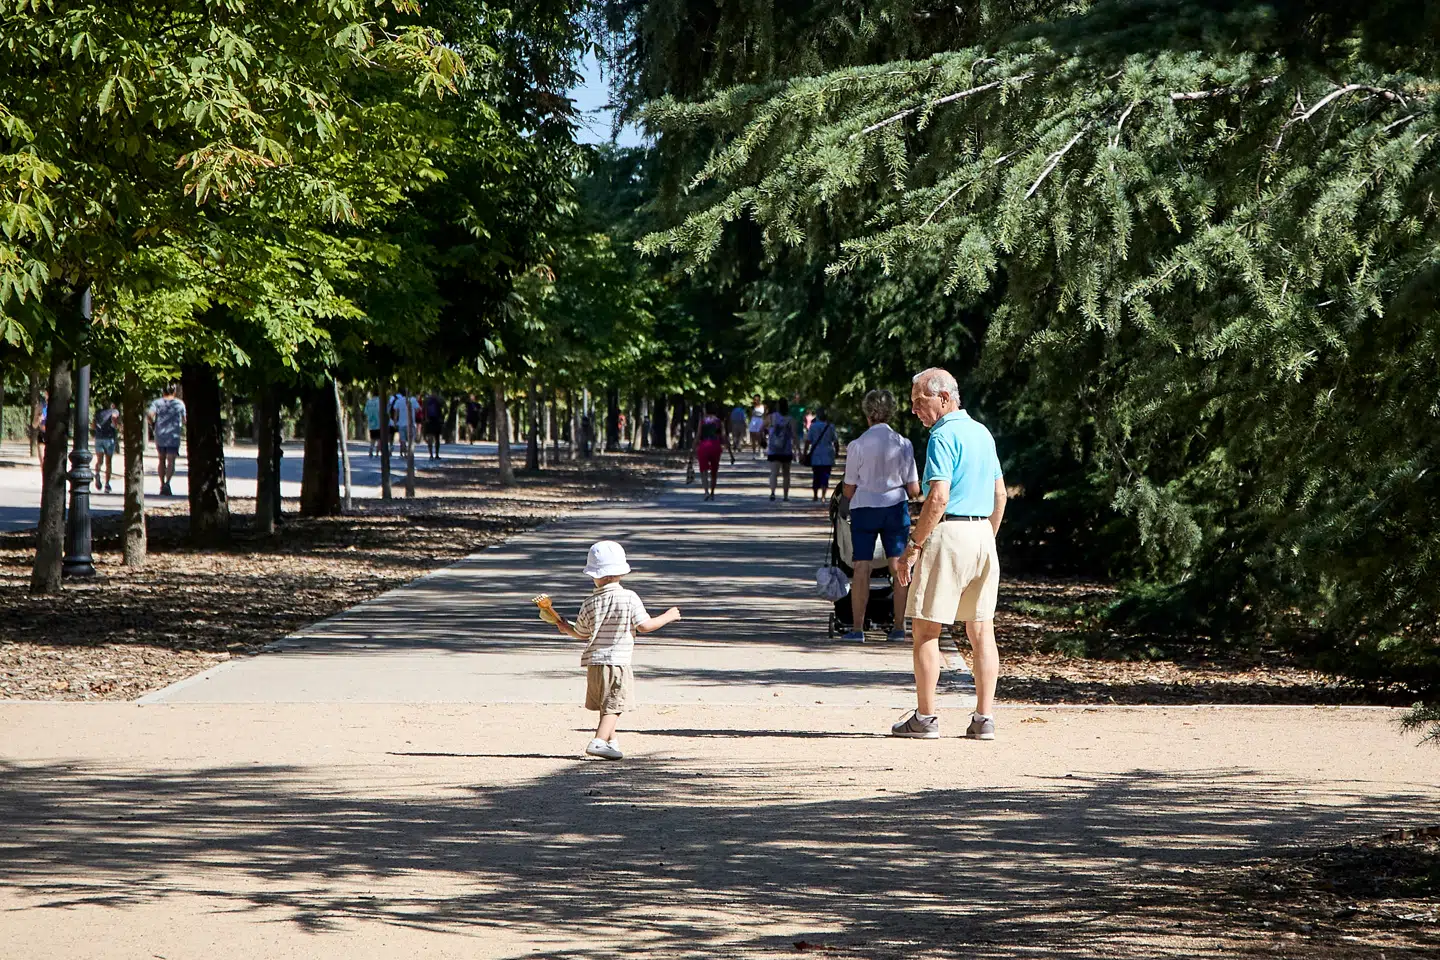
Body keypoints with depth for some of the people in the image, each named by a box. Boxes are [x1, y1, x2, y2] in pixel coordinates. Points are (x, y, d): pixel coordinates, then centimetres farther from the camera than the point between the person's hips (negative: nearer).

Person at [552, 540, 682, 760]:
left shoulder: (590, 603, 0)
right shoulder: (629, 598, -10)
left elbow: (581, 633, 11)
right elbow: (645, 626, -10)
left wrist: (566, 628, 32)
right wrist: (668, 617, 6)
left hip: (594, 663, 4)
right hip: (618, 663, -4)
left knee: (606, 706, 19)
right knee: (613, 706, -5)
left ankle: (610, 742, 29)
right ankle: (599, 742, -21)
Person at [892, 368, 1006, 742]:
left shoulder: (944, 436, -11)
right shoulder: (983, 433, 15)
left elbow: (938, 497, -19)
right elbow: (1000, 494, 18)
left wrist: (913, 547, -15)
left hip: (948, 533, -8)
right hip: (983, 534, 8)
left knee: (925, 628, -1)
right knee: (981, 630, 7)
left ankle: (925, 718, -1)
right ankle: (984, 719, 6)